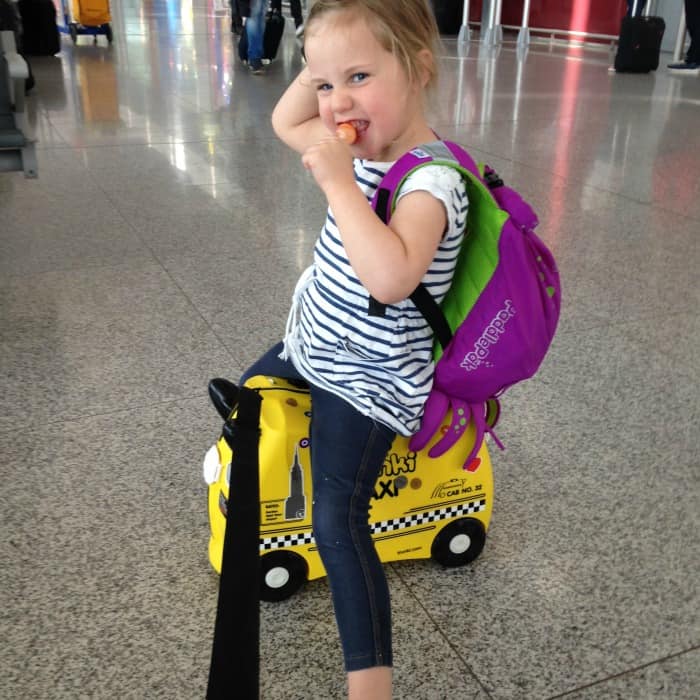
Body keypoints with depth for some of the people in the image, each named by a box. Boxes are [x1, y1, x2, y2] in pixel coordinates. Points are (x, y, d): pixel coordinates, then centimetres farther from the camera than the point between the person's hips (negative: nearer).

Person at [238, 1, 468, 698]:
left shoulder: (432, 181, -28)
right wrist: (321, 66, 0)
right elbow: (284, 122, 17)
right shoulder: (367, 145, 0)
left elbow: (390, 278, -45)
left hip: (366, 376, -9)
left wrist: (338, 182, -39)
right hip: (313, 346, 9)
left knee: (338, 521, -13)